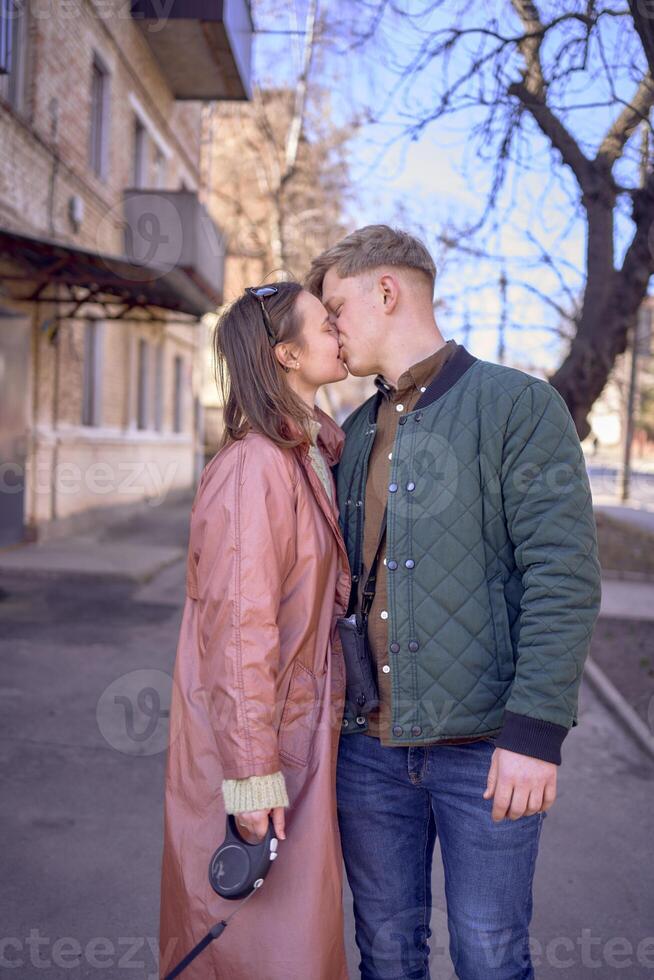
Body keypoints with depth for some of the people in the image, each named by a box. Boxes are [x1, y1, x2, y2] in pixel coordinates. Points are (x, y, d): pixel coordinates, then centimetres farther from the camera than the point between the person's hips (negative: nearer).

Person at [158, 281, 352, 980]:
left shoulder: (314, 456, 9)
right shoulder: (253, 465, -20)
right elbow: (238, 627, -23)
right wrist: (253, 776, -21)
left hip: (304, 727, 9)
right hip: (252, 738, -9)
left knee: (301, 916, 20)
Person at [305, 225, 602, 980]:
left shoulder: (518, 405, -7)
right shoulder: (357, 433, 12)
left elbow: (564, 575, -14)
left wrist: (536, 728, -19)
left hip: (483, 746, -5)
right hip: (368, 744, 5)